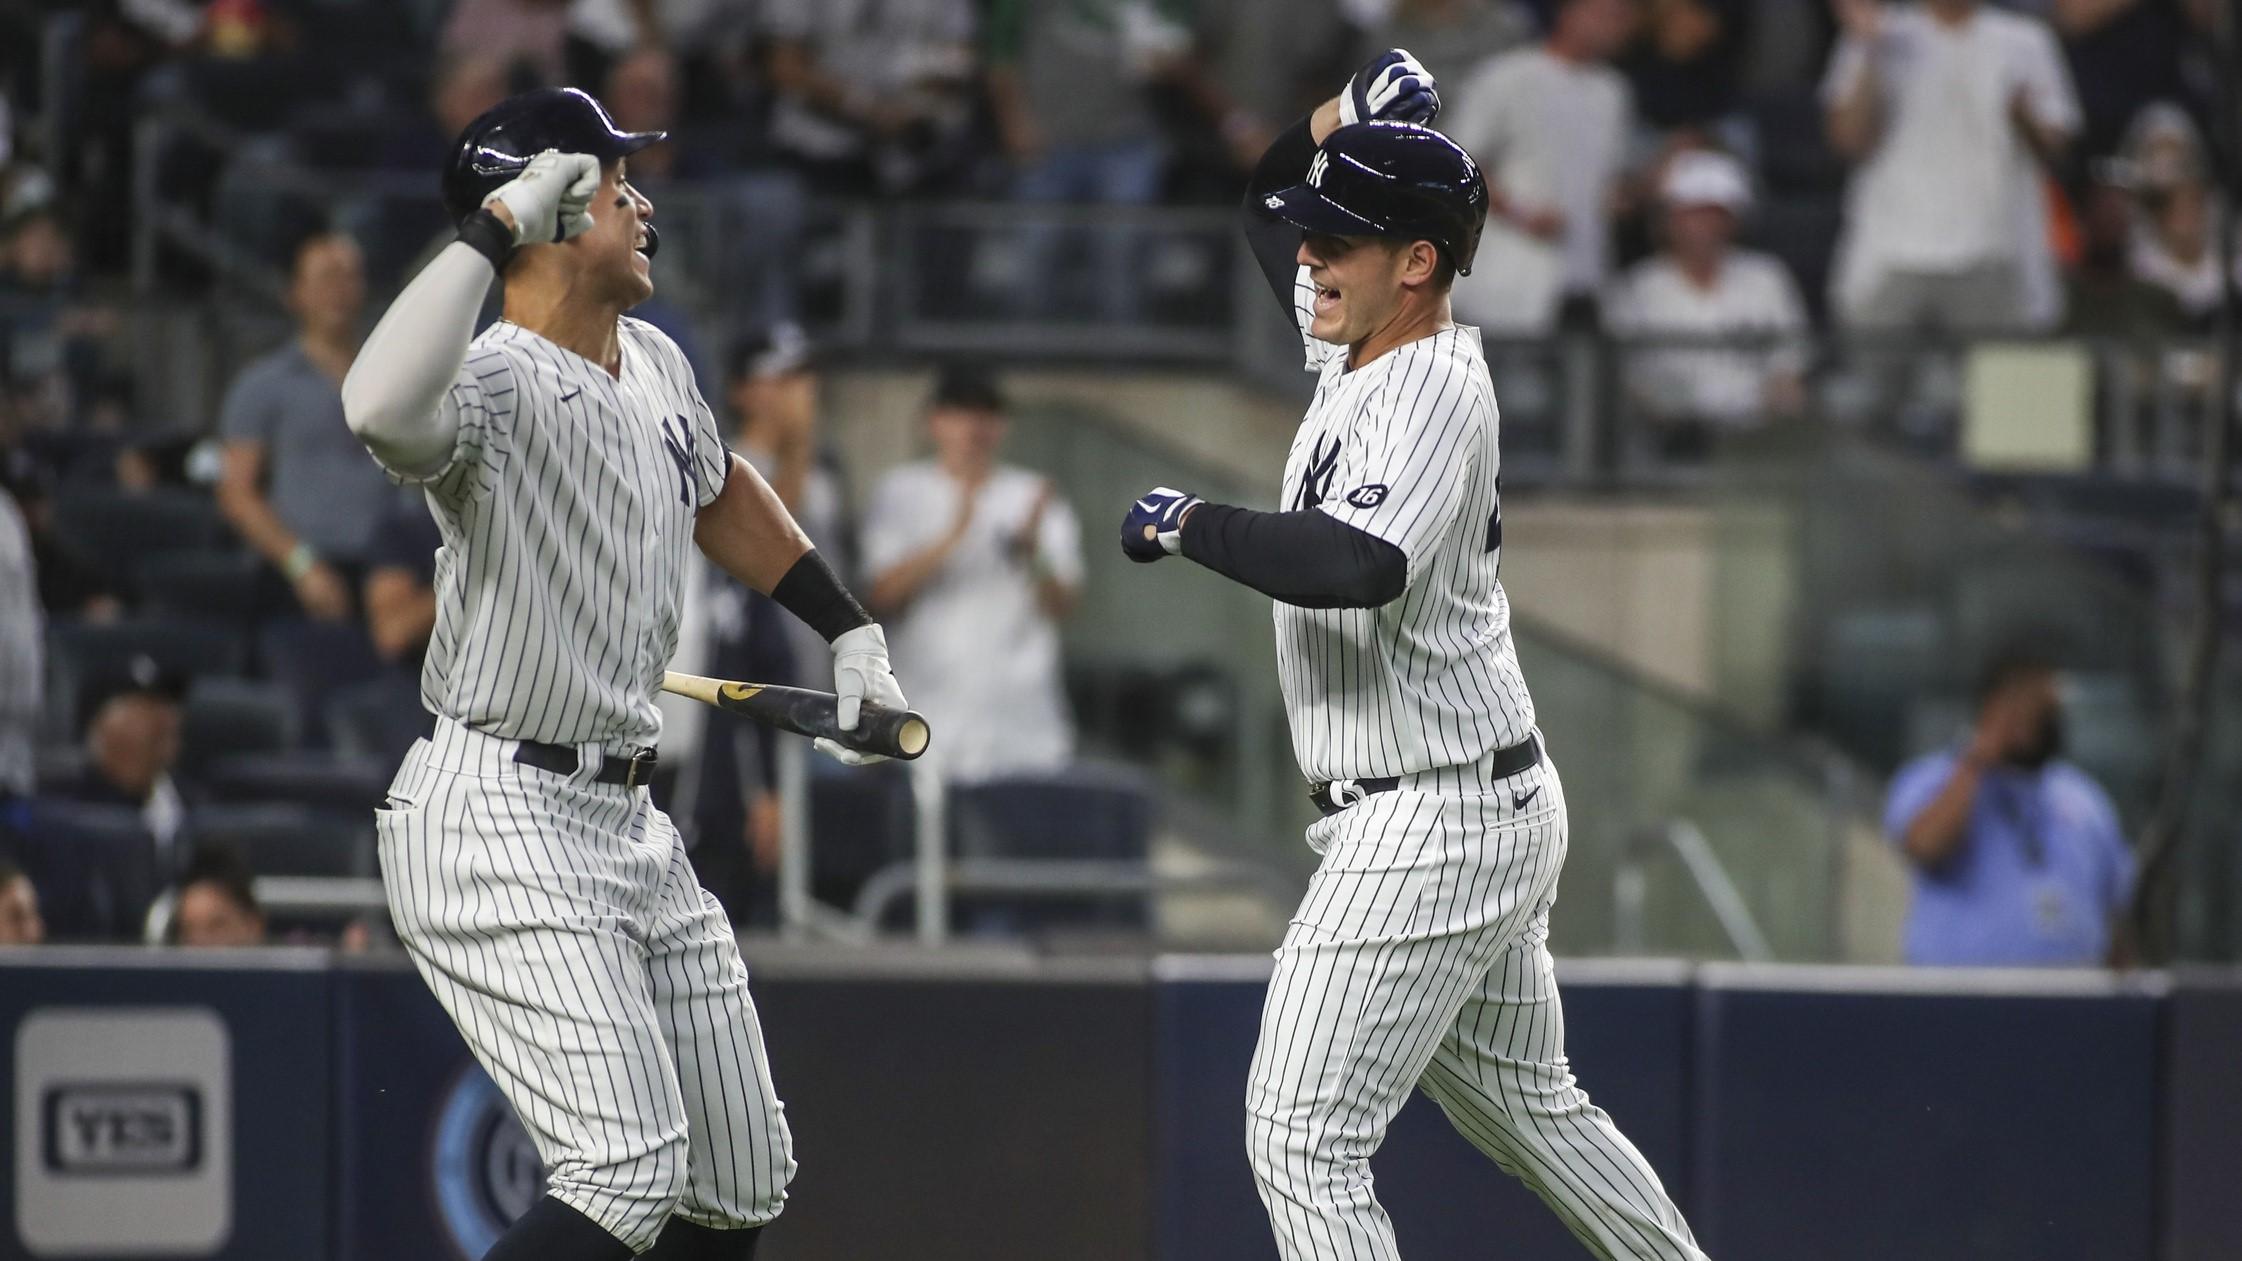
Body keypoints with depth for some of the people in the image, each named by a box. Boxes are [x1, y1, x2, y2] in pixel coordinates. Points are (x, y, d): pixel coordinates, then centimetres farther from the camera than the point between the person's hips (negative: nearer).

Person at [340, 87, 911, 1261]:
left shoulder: (654, 367, 9)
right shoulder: (497, 386, -19)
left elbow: (719, 491, 32)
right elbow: (382, 409, -45)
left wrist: (848, 628, 28)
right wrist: (495, 227, -37)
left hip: (629, 819, 9)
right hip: (498, 823, -9)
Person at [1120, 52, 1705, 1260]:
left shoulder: (1431, 390, -19)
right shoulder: (1359, 340, 9)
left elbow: (1355, 568, -37)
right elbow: (1272, 204, 26)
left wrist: (1189, 523, -24)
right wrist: (1352, 111, 7)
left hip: (1431, 830, -11)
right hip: (1488, 814, 11)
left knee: (1303, 1141, -12)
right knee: (1527, 1107, 23)